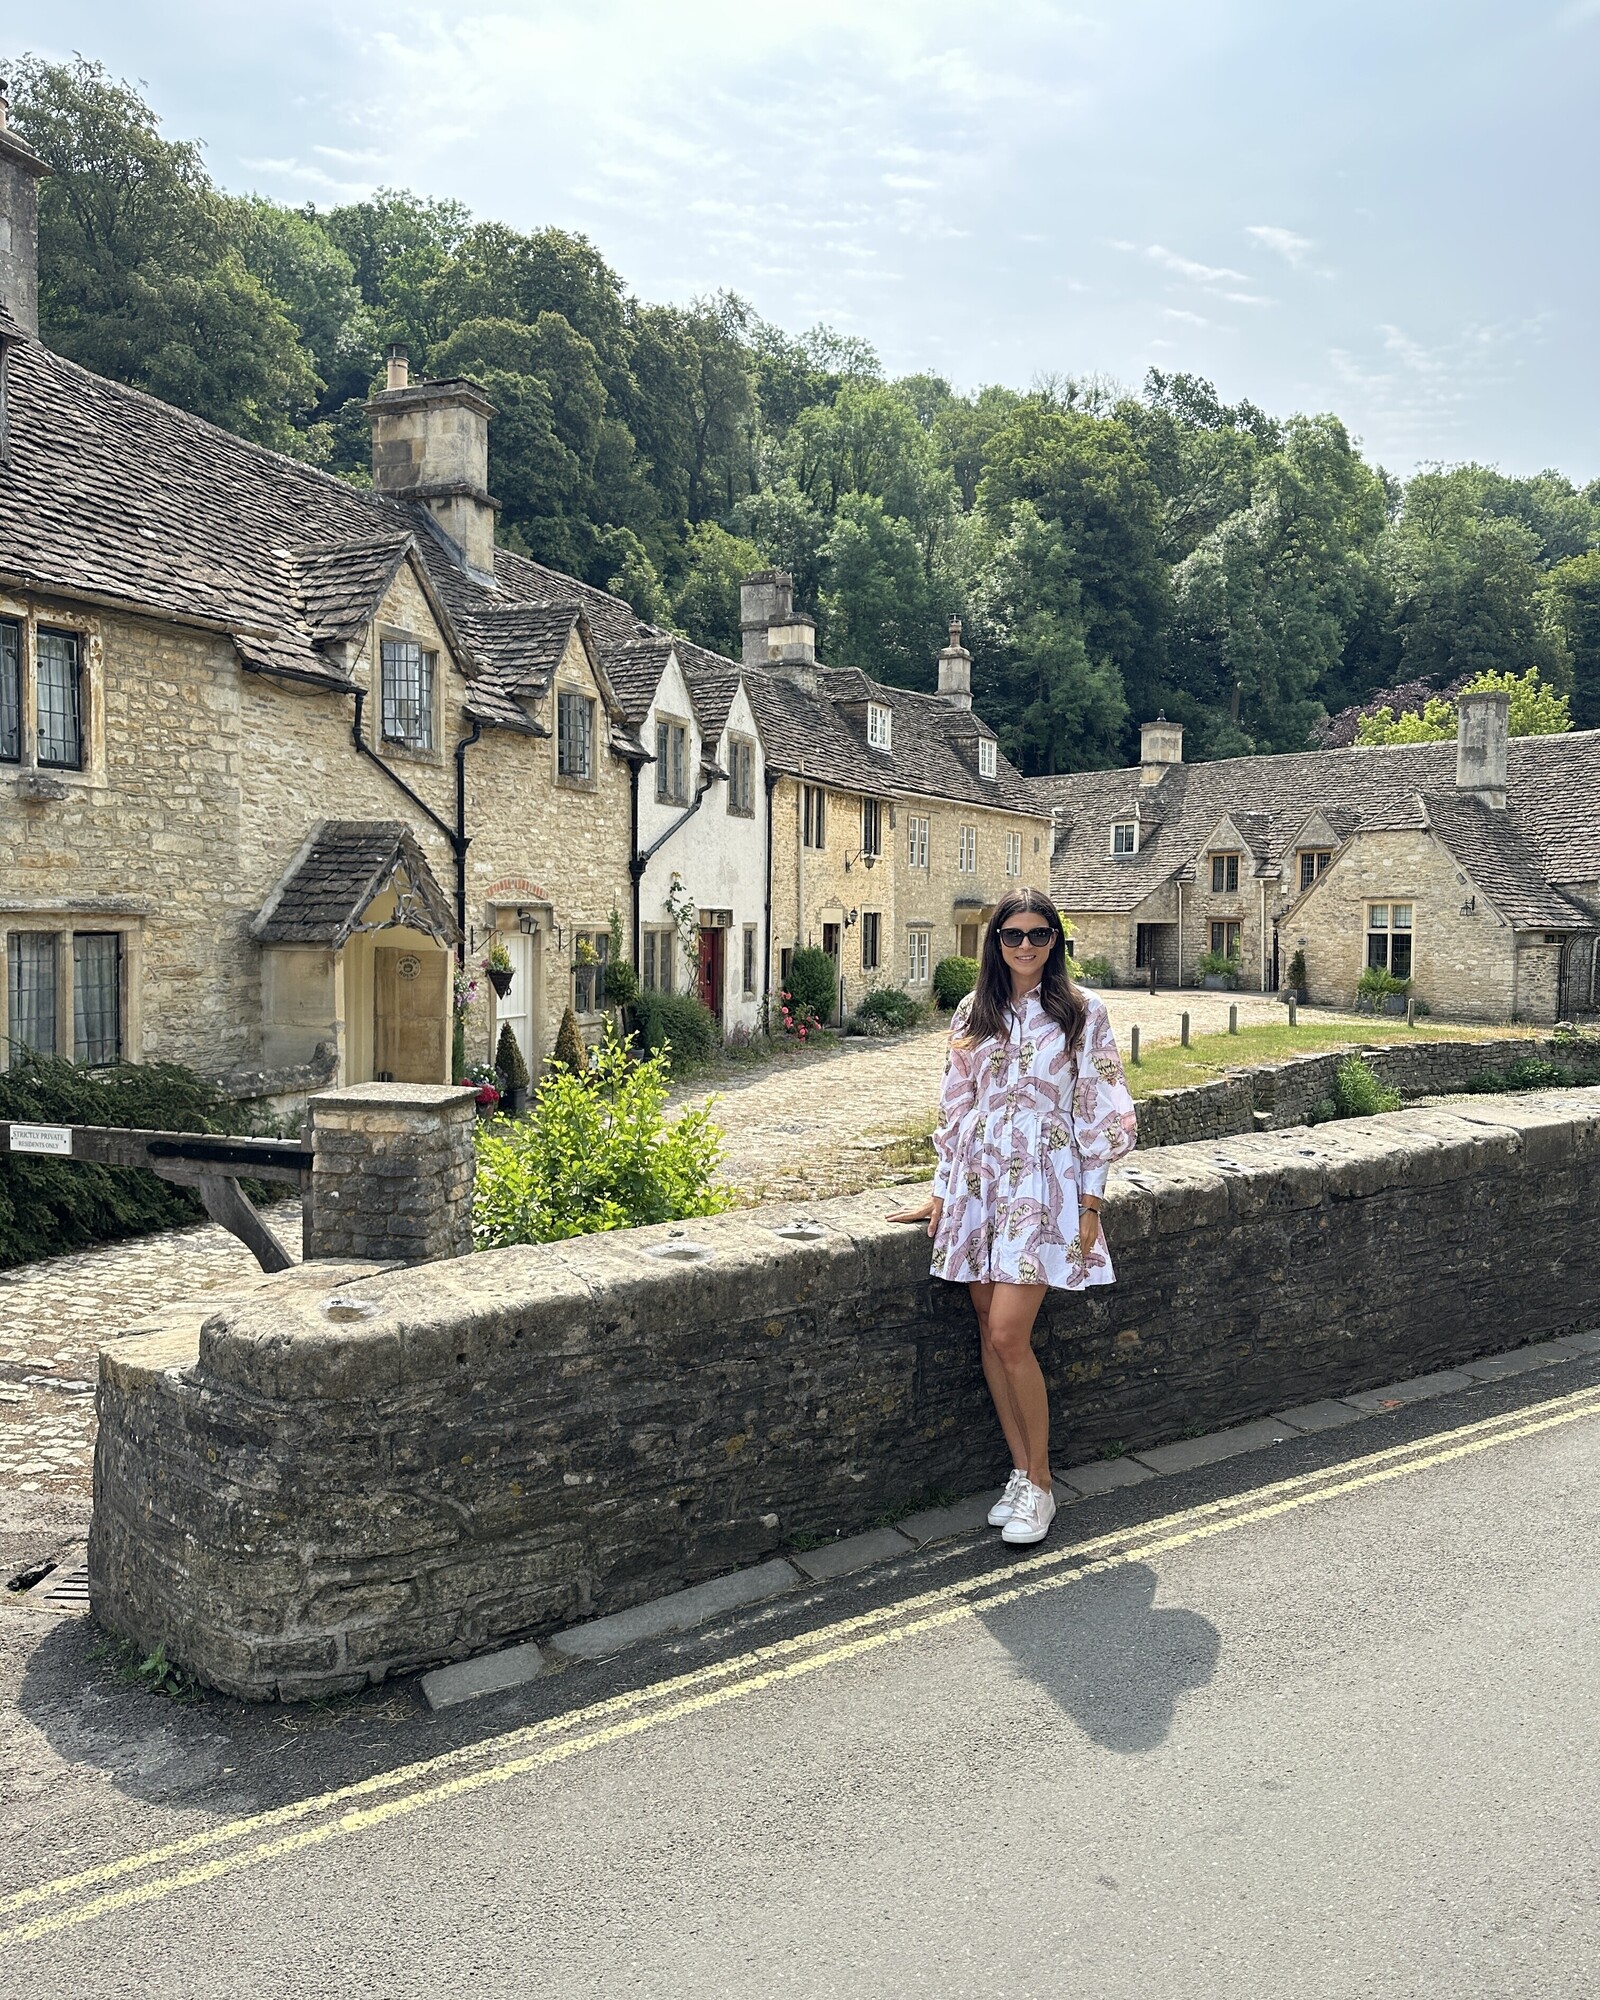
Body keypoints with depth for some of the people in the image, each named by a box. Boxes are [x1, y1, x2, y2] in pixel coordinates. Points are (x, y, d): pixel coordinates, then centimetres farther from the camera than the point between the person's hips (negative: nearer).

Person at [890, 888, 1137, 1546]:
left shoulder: (1081, 1011, -1)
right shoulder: (972, 1014, 10)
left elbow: (1100, 1110, -1)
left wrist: (1090, 1200, -5)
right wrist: (941, 1192, 12)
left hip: (1044, 1181, -4)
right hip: (980, 1179, 4)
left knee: (1008, 1335, -11)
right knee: (989, 1335, 4)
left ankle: (1039, 1484, 6)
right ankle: (1021, 1472, 19)